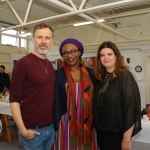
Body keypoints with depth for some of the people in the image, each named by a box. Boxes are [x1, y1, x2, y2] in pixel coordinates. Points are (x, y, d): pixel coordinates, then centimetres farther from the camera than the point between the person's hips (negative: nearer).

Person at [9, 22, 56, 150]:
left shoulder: (50, 65, 6)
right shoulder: (23, 63, -14)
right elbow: (14, 100, -16)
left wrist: (54, 122, 10)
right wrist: (23, 130, -18)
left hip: (51, 127, 6)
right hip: (32, 130, -6)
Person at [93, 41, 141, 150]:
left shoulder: (125, 77, -15)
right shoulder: (100, 78, 3)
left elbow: (131, 109, -18)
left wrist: (126, 139, -19)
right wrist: (96, 127, 6)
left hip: (117, 134, -5)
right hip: (101, 132, 6)